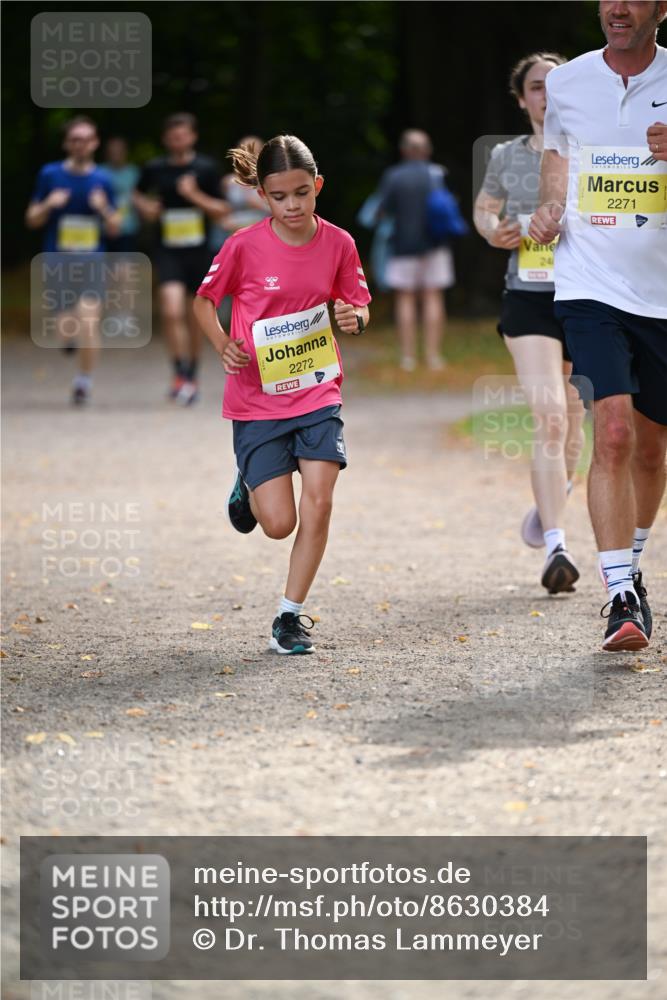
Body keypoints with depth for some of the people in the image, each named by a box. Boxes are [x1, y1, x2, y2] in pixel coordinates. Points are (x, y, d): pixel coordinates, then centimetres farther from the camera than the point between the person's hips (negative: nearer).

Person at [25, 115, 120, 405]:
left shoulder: (102, 180, 5)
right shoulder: (50, 175, 3)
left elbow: (115, 229, 7)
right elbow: (32, 220, 7)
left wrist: (104, 209, -13)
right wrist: (48, 205, -13)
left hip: (91, 262, 0)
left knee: (89, 325, -15)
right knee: (66, 331, -2)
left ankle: (84, 380, 6)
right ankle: (73, 337, 36)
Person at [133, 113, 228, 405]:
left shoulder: (206, 168, -1)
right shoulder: (155, 169, 2)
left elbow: (221, 210, -1)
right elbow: (139, 194, 22)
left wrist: (195, 196, -16)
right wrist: (145, 207, 0)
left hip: (198, 251, 0)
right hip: (168, 251, 0)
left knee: (194, 317, 11)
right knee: (172, 311, -20)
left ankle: (191, 375, 28)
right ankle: (180, 373, -15)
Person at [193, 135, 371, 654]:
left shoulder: (338, 243, -3)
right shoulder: (244, 246, -10)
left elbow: (359, 304, 10)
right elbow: (204, 300, 4)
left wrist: (356, 317, -14)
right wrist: (224, 345, -14)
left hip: (319, 393, 2)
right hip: (258, 399, -2)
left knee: (318, 503, -12)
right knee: (279, 523, -5)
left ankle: (291, 616, 3)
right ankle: (249, 487, 32)